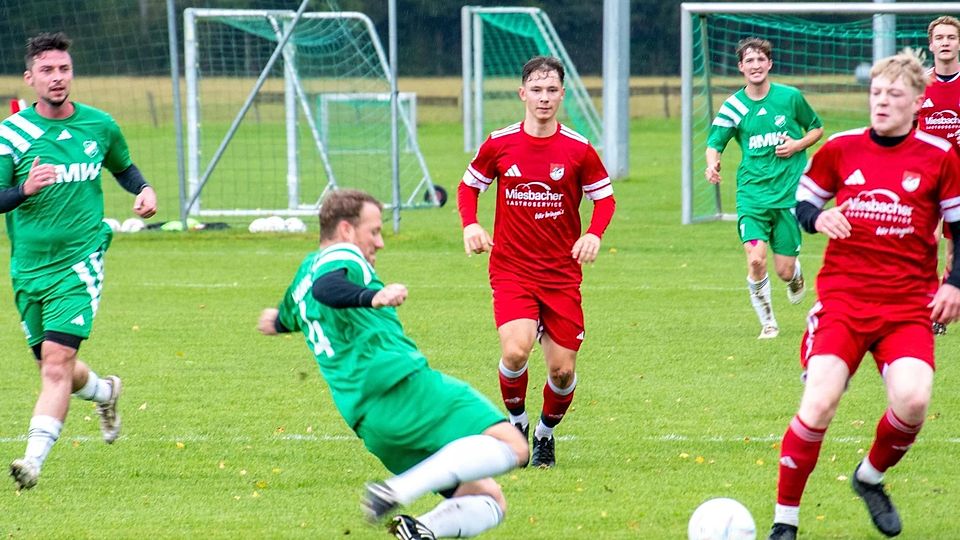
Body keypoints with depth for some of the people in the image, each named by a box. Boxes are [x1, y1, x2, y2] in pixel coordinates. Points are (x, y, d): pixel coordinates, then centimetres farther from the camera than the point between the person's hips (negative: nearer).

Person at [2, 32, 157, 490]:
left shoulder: (99, 125, 3)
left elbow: (123, 166, 24)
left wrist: (144, 189, 3)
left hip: (79, 262, -1)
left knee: (57, 362, -17)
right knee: (53, 368, 14)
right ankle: (104, 392, 47)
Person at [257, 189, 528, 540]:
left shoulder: (306, 271, 28)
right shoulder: (343, 258, 3)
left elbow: (288, 317, 50)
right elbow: (326, 288, -22)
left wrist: (278, 321, 74)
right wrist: (372, 297, -40)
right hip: (403, 384, -9)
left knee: (489, 502, 10)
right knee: (510, 445, -21)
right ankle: (398, 491, -33)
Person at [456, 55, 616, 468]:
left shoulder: (578, 149, -4)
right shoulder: (499, 144, -2)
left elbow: (604, 197, 8)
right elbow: (469, 185, 13)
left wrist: (594, 234, -11)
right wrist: (470, 225, -5)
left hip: (562, 274, 1)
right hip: (511, 269, -1)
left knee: (563, 369, 0)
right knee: (516, 350, -24)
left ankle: (546, 433, 29)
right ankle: (516, 422, 4)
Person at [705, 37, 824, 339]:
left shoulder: (790, 97, 0)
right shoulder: (734, 106, -1)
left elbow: (817, 128, 14)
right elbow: (714, 144, 0)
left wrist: (798, 145, -7)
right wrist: (713, 164, -23)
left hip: (789, 192, 0)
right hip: (752, 193, 0)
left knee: (784, 271, 0)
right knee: (755, 260, -19)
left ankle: (796, 275, 40)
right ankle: (768, 322, 3)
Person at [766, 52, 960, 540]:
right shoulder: (841, 150, 4)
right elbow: (803, 200, 15)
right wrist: (817, 218, -8)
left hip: (908, 304, 0)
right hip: (842, 295, 0)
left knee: (912, 400, -21)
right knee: (819, 402, -17)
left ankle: (871, 477, 13)